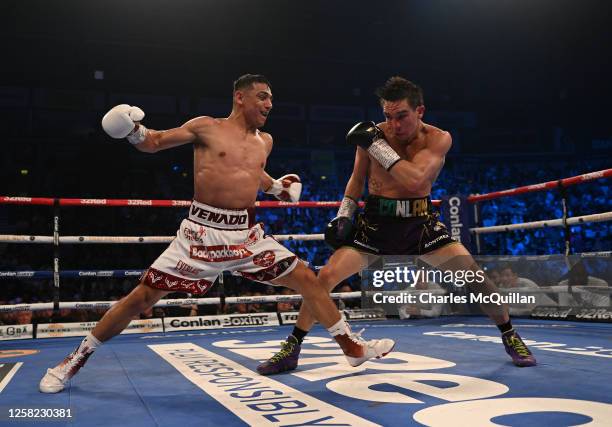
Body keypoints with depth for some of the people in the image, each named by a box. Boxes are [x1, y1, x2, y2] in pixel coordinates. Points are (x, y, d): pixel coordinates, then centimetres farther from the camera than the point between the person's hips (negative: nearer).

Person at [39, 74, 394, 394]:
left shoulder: (265, 141, 12)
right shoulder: (206, 128, -2)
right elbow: (154, 143, 6)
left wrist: (276, 187, 17)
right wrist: (133, 131, -14)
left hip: (248, 235, 5)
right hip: (203, 233, -4)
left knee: (307, 279, 1)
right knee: (143, 296, -4)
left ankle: (352, 346, 17)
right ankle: (75, 360, 14)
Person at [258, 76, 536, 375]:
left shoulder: (438, 139, -11)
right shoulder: (373, 134, -7)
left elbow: (414, 180, -28)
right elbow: (357, 180, 8)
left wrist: (376, 145, -27)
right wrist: (343, 215, -3)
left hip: (419, 222, 0)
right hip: (376, 223, 0)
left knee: (474, 273, -10)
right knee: (326, 276, -12)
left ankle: (510, 336, 17)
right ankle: (291, 349, 3)